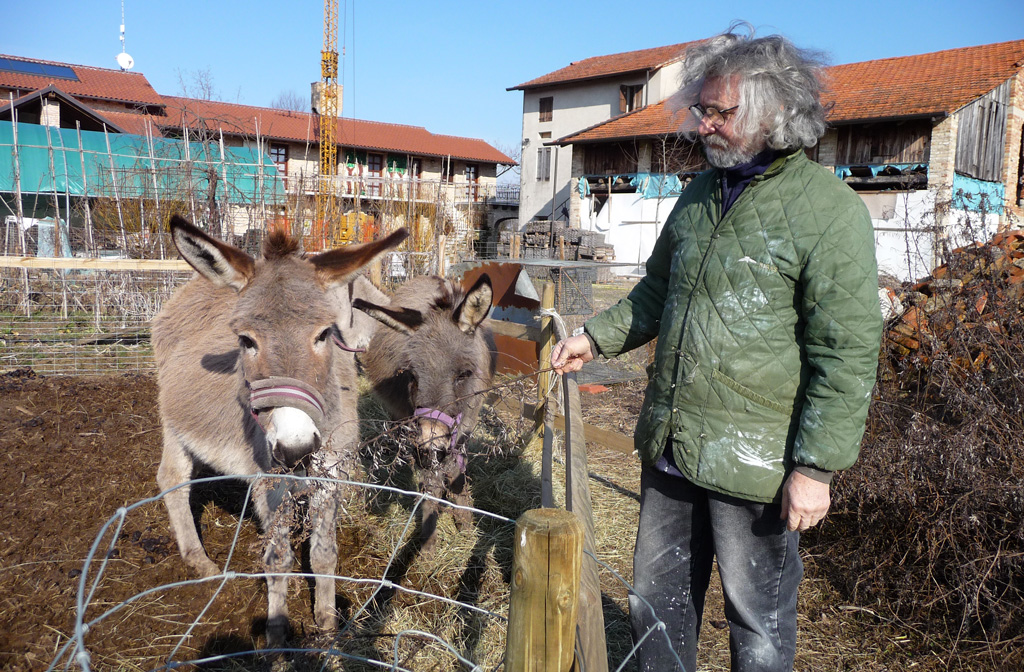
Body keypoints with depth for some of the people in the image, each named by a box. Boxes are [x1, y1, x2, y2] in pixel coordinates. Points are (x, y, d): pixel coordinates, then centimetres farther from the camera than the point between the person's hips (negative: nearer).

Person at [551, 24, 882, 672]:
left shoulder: (830, 210, -13)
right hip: (669, 445, 7)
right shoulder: (702, 192, 9)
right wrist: (598, 336, 11)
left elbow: (847, 352, -15)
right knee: (658, 597, 21)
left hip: (752, 462, -6)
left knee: (760, 620, 14)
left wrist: (816, 466, -16)